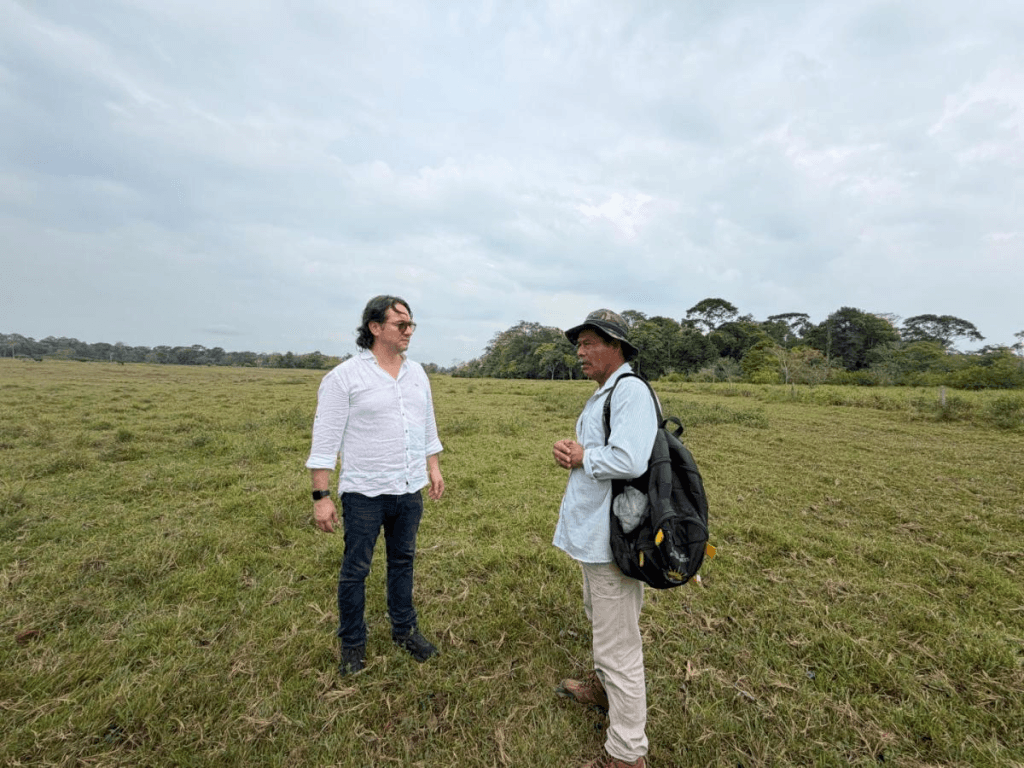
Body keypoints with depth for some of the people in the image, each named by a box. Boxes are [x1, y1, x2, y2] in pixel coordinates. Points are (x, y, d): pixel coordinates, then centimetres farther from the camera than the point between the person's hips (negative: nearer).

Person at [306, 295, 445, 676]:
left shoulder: (417, 373, 6)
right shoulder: (345, 375, -11)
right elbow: (325, 440, -11)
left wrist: (434, 469, 12)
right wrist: (321, 496, -13)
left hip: (410, 490, 5)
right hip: (364, 492, -4)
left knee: (403, 561, 19)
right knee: (355, 570, 11)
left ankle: (404, 629, 38)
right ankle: (352, 643, 33)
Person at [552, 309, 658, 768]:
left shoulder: (630, 391, -21)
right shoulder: (602, 395, 12)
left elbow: (629, 461, -34)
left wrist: (581, 457, -17)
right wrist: (569, 452, -1)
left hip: (613, 539, -11)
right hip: (593, 532, 11)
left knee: (618, 644, 4)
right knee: (599, 619, 30)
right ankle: (603, 685, 53)